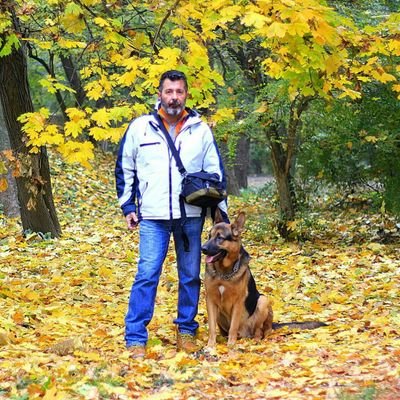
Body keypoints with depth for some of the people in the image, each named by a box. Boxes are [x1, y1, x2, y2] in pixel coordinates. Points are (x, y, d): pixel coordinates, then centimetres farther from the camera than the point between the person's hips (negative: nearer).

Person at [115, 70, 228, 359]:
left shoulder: (201, 130, 5)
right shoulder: (140, 127, 2)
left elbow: (216, 172, 10)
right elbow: (125, 169, 9)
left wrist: (221, 212, 7)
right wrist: (128, 206, 5)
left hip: (191, 216, 2)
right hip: (153, 216, -2)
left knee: (190, 276, 9)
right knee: (147, 275, -8)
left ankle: (186, 330, 23)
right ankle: (136, 338, -5)